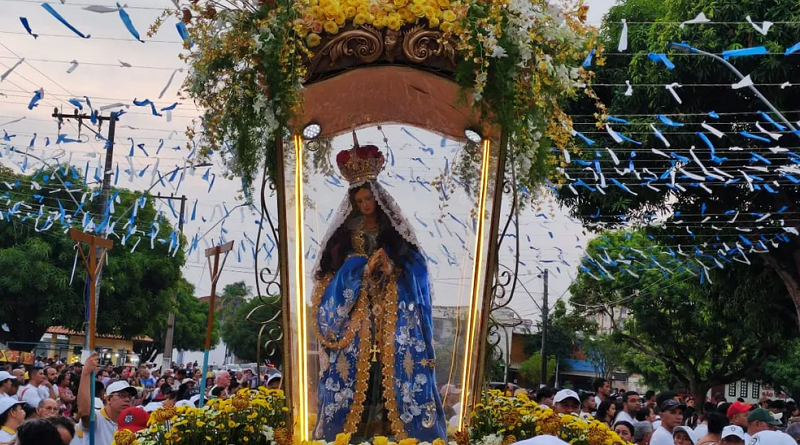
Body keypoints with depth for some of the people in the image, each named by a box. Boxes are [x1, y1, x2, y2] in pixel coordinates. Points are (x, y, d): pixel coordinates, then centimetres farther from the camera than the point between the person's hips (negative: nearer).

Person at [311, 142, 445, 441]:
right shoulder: (347, 231, 8)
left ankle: (390, 423, -2)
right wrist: (365, 265, -13)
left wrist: (391, 263, -17)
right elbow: (335, 267, 1)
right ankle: (356, 426, -2)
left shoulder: (394, 229, 7)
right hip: (355, 309, 0)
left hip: (392, 311, 0)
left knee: (394, 363, -5)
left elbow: (415, 265, 2)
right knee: (355, 364, -6)